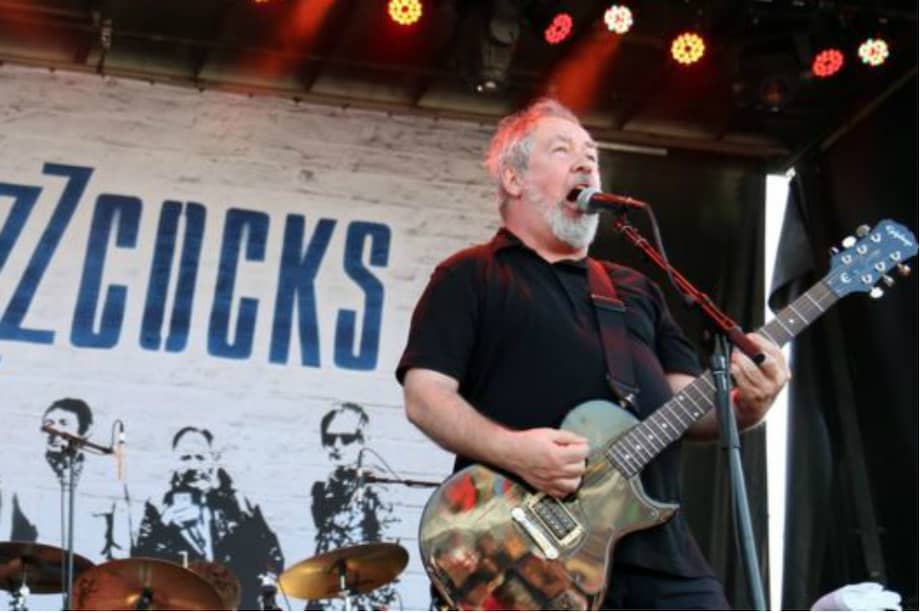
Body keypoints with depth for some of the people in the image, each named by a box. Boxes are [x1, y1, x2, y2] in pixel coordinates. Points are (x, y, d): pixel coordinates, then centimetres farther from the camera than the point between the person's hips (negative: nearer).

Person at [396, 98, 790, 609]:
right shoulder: (470, 277, 8)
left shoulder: (637, 289, 25)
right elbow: (425, 393, -2)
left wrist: (745, 405, -6)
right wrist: (510, 449, -19)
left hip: (659, 549, 5)